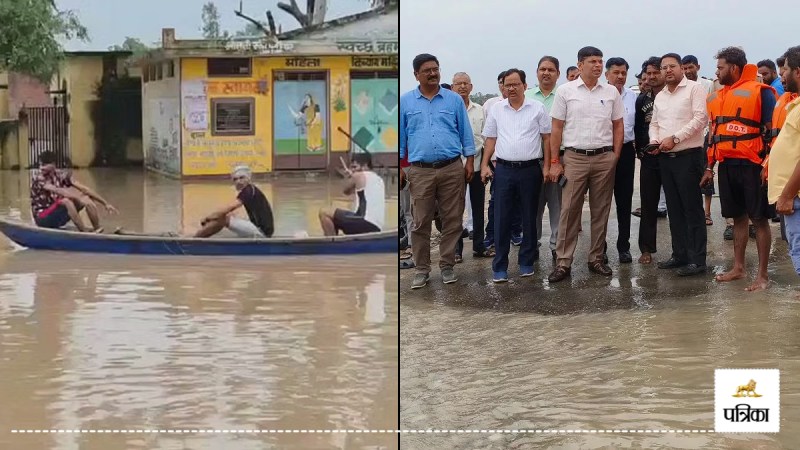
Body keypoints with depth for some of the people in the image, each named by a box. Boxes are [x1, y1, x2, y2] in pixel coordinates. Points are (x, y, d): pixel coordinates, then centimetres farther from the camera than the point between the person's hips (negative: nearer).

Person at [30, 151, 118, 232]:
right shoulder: (37, 178, -15)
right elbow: (57, 191, -29)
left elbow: (85, 189, -5)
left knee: (87, 199, -12)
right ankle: (84, 231, -30)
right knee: (66, 201, -32)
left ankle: (98, 230, -13)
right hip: (43, 218, -5)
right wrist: (79, 197, -39)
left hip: (59, 215, 5)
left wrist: (105, 204, -9)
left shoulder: (62, 176, -1)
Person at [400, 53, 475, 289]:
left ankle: (447, 266, 16)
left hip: (452, 169, 1)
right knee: (421, 223, 2)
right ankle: (421, 269, 11)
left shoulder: (454, 100, 7)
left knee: (452, 221, 5)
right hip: (420, 171, -1)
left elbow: (465, 133, 9)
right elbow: (400, 136, 9)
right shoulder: (405, 101, 6)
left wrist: (470, 161, 4)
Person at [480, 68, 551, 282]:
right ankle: (499, 267, 5)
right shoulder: (497, 109, 8)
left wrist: (547, 166, -4)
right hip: (503, 170, 1)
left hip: (530, 169, -1)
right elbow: (491, 139, 12)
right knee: (501, 219, 1)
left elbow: (547, 138, 2)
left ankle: (526, 263, 17)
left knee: (529, 218, 6)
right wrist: (484, 165, 3)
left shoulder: (537, 108, 1)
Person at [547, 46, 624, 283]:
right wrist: (554, 162, -3)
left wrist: (615, 156, 2)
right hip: (575, 157, -2)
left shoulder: (611, 92, 6)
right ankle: (564, 262, 1)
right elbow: (556, 128, 1)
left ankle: (596, 258, 18)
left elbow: (618, 126, 11)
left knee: (600, 211, 8)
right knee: (569, 211, -3)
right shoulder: (565, 91, 0)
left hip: (604, 158, 2)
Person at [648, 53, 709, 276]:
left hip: (688, 156, -7)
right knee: (674, 208, 12)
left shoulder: (695, 88, -6)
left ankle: (697, 259, -2)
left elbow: (700, 118, -15)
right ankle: (680, 255, 19)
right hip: (665, 158, 7)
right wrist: (654, 140, 1)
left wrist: (674, 138, -17)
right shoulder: (660, 96, 16)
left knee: (692, 209, -5)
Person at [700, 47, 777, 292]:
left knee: (759, 218, 0)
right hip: (727, 165, 6)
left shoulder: (761, 92, -7)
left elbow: (771, 131, -9)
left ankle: (762, 274, 4)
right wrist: (710, 167, 17)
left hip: (752, 165, -6)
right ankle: (738, 268, 22)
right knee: (738, 217, 13)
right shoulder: (716, 97, 13)